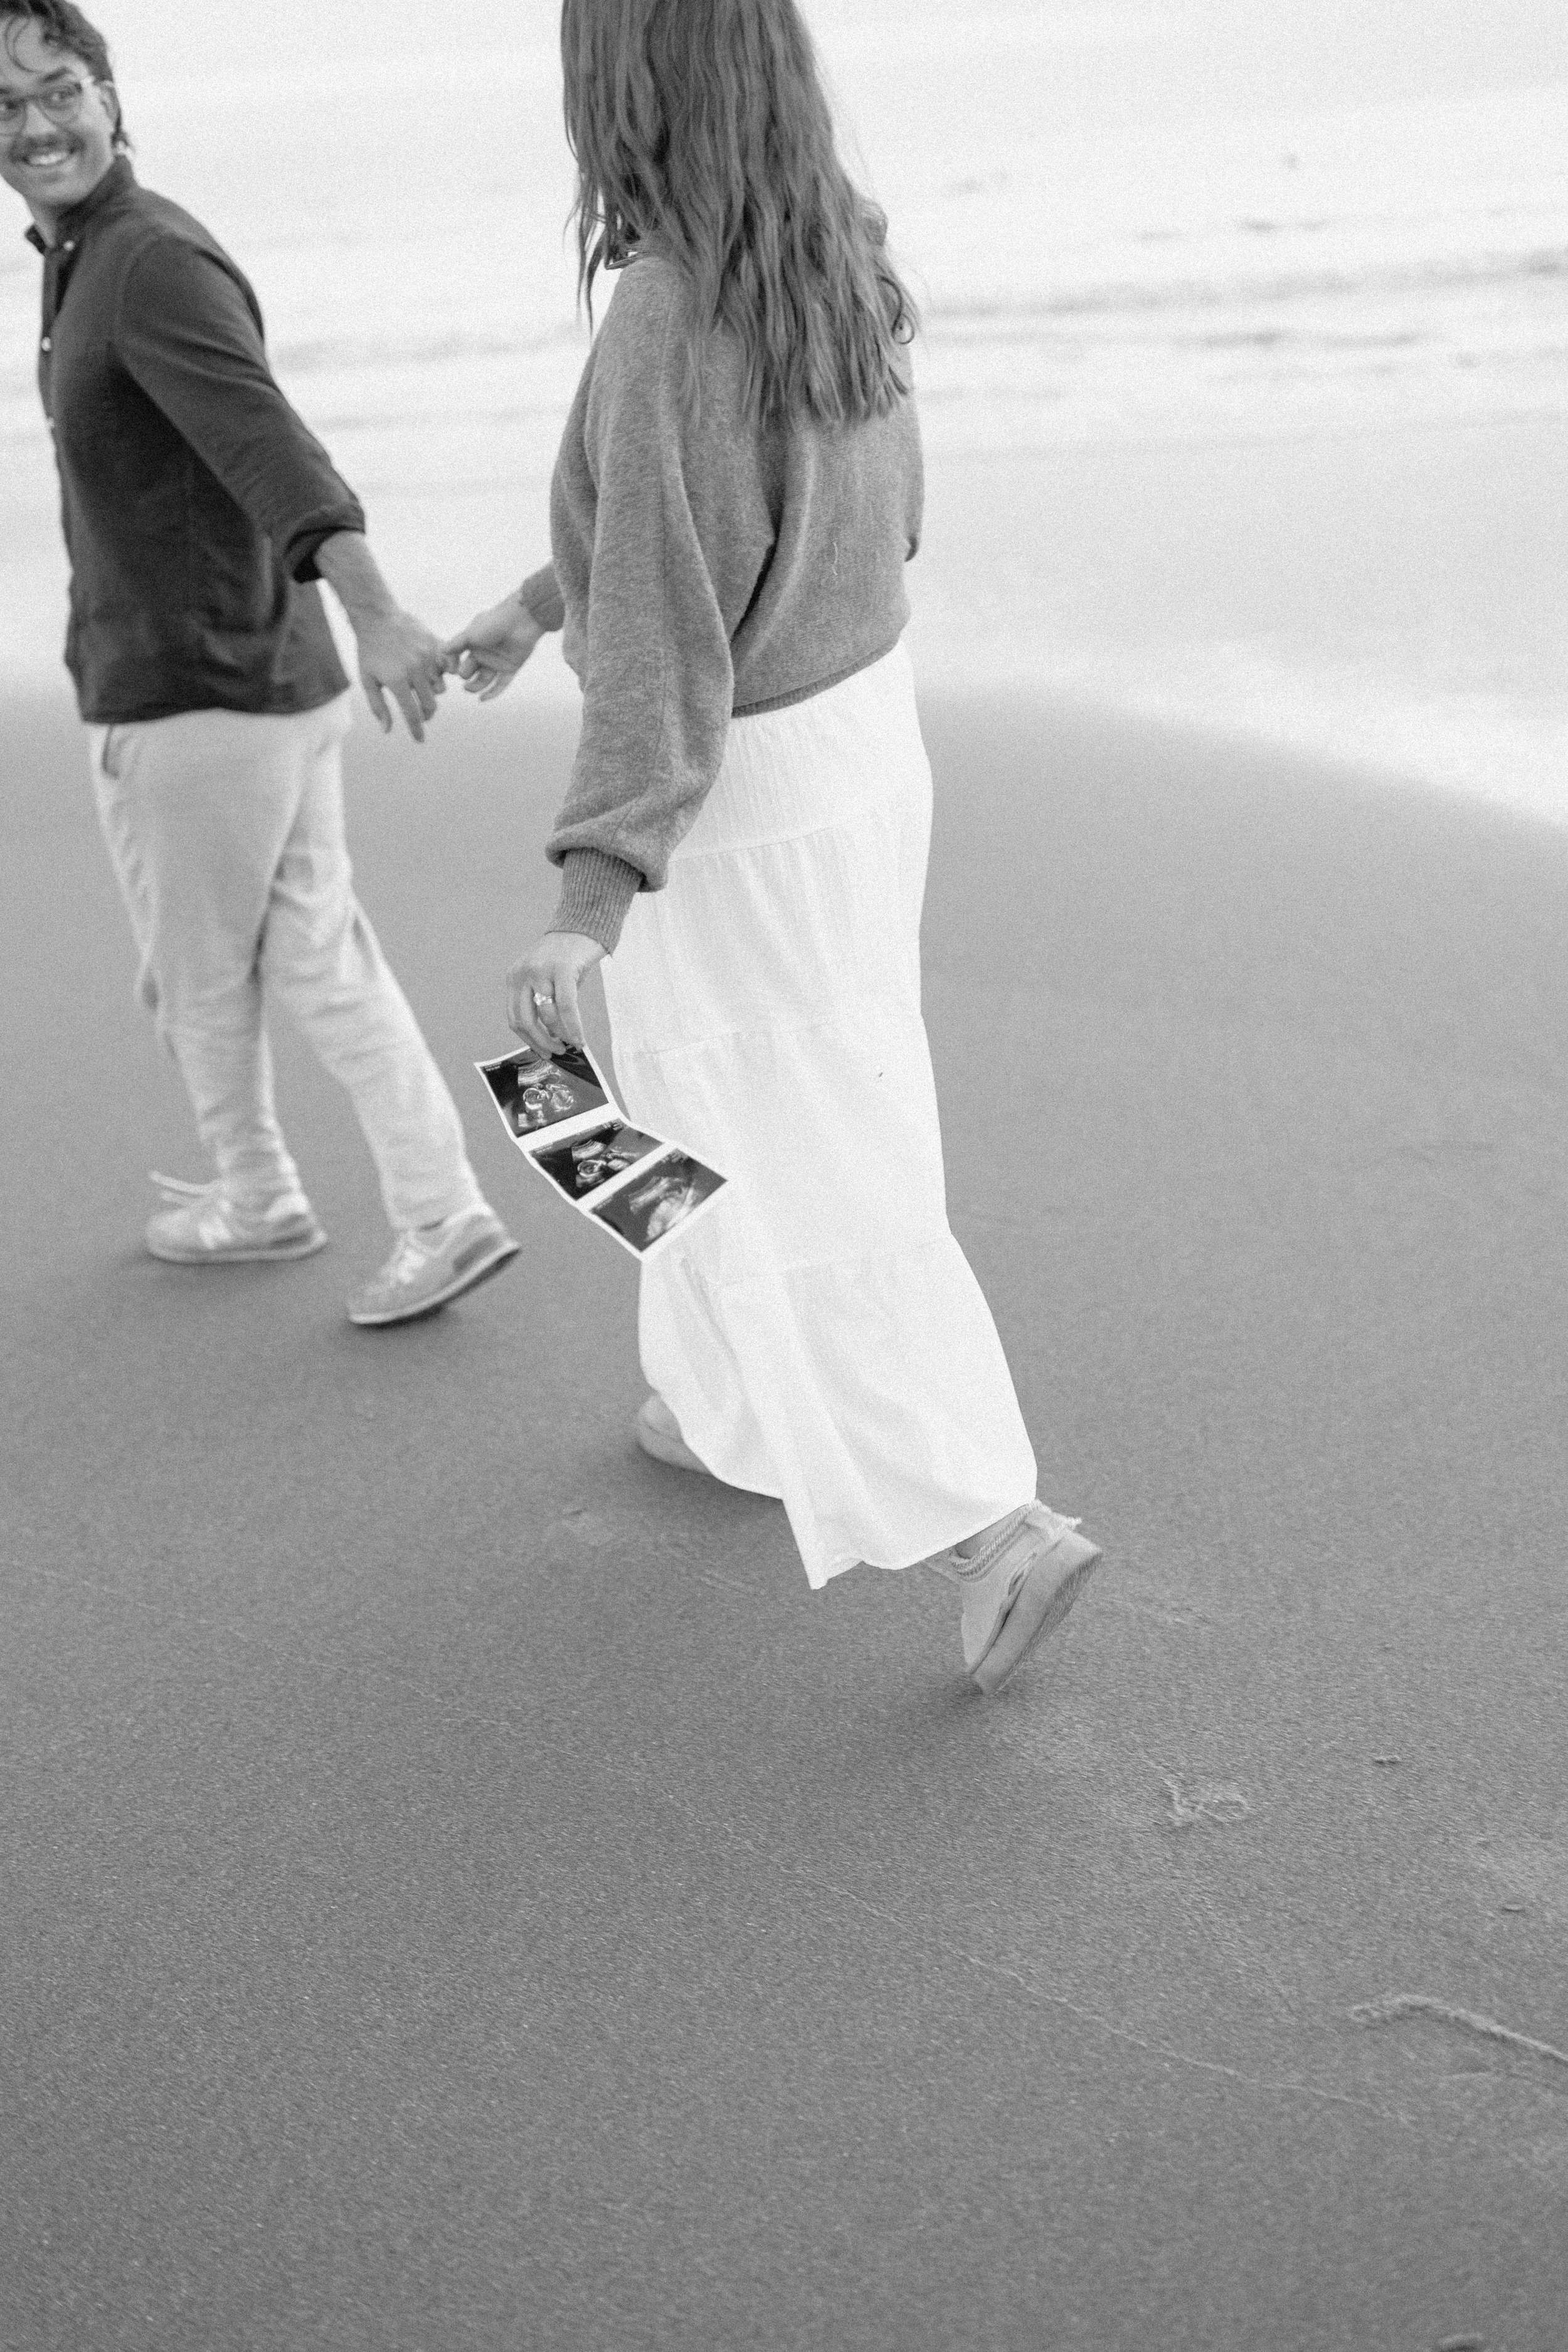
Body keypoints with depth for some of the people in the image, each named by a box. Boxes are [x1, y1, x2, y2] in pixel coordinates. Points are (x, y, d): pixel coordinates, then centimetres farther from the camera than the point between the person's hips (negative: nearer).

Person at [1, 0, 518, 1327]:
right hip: (277, 680, 9)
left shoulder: (154, 261, -17)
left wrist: (376, 613, -50)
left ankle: (256, 1203, 33)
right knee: (318, 967, 12)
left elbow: (273, 446, -35)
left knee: (197, 979, 12)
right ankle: (444, 1217, 12)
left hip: (191, 704, -9)